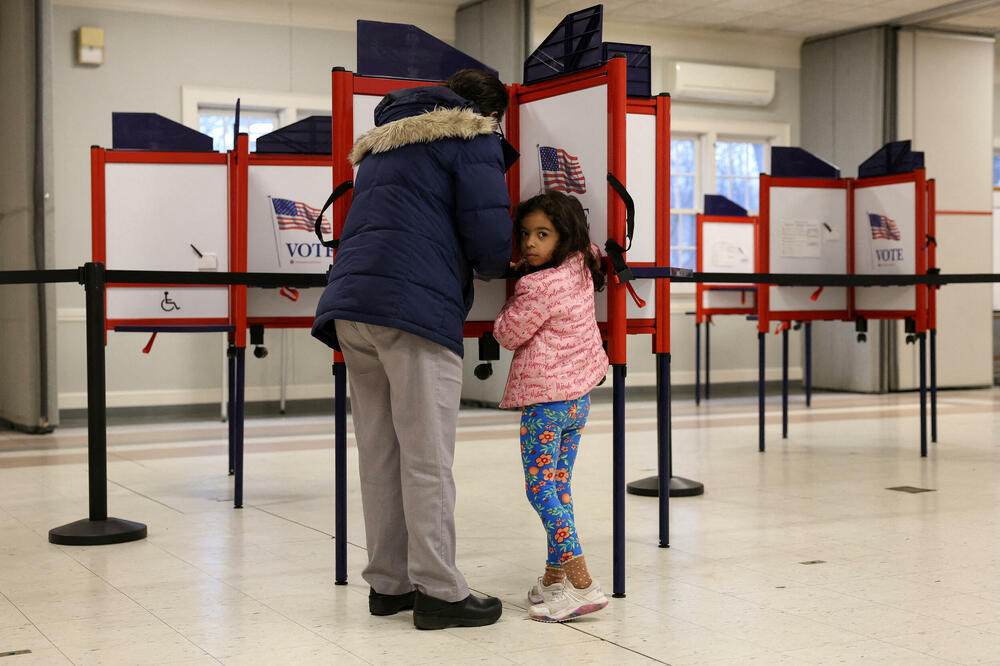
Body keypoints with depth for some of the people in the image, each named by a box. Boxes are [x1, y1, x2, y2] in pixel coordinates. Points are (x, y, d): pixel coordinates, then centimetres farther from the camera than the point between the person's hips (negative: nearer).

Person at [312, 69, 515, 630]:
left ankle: (389, 583, 16)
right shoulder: (473, 137, 5)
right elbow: (488, 233, -6)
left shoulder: (382, 141, 30)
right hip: (414, 307, -7)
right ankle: (438, 590, 1)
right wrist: (495, 265, 17)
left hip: (349, 303, 8)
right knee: (427, 459, -4)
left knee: (380, 455, 11)